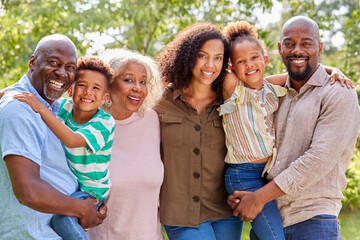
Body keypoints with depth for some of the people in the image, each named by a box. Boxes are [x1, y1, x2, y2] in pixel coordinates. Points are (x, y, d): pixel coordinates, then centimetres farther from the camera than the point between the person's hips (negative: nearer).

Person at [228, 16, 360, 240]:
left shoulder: (339, 95, -8)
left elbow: (319, 159, -17)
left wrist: (259, 197, -16)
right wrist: (240, 194, 0)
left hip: (312, 221, -6)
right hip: (268, 219, 6)